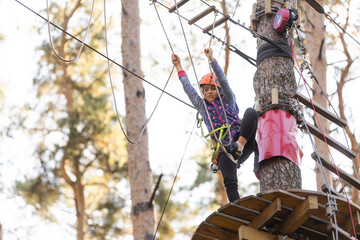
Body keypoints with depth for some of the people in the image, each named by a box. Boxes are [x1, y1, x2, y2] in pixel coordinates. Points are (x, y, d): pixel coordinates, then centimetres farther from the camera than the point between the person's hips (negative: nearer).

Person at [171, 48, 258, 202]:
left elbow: (223, 80, 5)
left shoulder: (228, 100, 18)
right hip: (225, 149, 0)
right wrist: (179, 67, 21)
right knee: (230, 182, -25)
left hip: (247, 142, 0)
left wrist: (211, 59, -3)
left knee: (251, 112, -25)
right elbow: (188, 88, 20)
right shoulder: (202, 107, 22)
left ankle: (240, 144, -40)